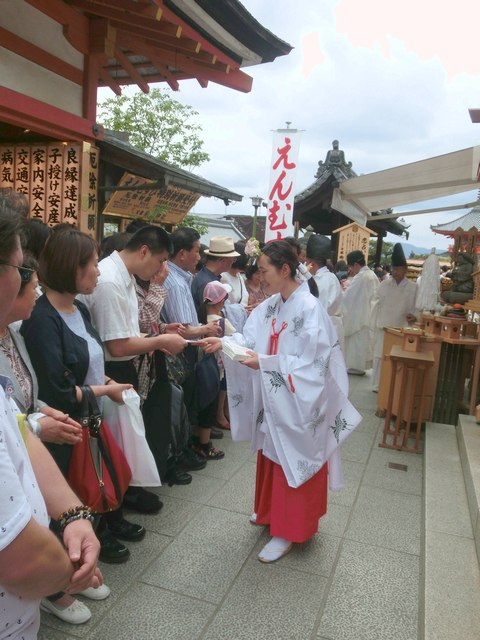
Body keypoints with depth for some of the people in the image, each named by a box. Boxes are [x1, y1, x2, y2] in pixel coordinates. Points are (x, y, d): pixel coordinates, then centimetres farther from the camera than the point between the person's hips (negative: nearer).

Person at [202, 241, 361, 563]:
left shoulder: (310, 309, -23)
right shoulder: (271, 305, 2)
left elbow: (310, 364, -26)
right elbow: (252, 337, 0)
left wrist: (263, 363, -29)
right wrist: (224, 342, -16)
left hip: (297, 404, -8)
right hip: (272, 399, 8)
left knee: (292, 463, 7)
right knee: (271, 457, 23)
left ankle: (289, 530, 24)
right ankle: (271, 511, 44)